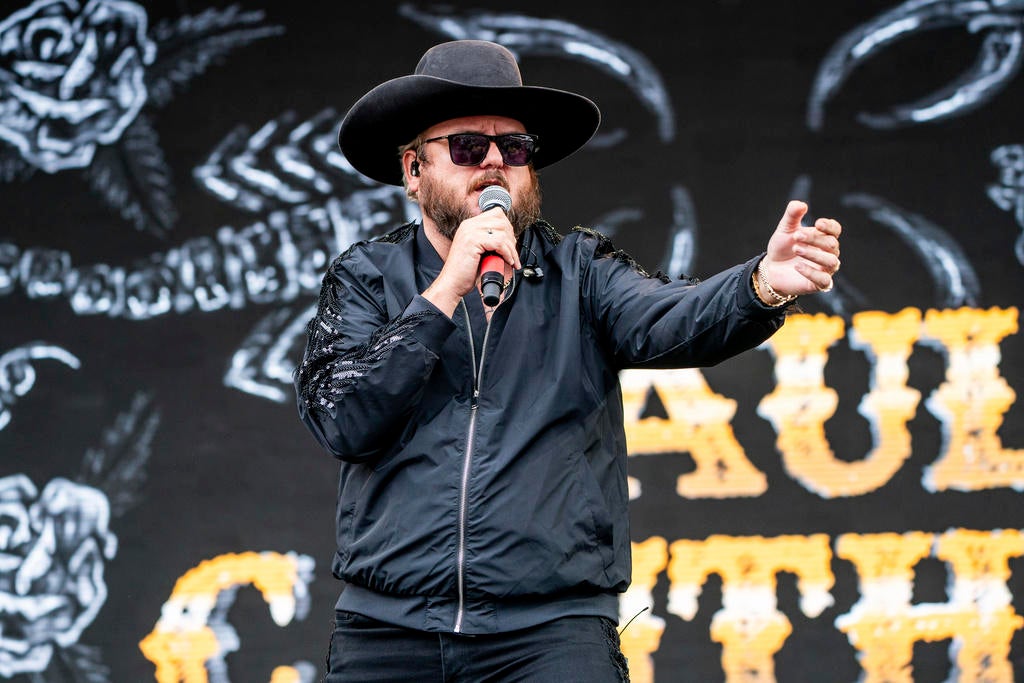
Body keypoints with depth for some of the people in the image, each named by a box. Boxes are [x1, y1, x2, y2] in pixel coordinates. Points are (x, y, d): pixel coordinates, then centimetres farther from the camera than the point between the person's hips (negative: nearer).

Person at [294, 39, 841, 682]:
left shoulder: (580, 272, 7)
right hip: (388, 629, 1)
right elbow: (341, 422, -7)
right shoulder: (366, 278, 8)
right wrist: (449, 288, -11)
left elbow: (670, 321, -13)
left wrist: (765, 284, -33)